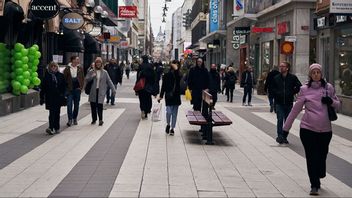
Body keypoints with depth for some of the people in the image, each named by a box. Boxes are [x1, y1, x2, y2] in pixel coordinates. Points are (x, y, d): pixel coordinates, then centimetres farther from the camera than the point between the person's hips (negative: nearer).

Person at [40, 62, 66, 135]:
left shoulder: (60, 75, 5)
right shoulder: (47, 76, 1)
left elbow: (64, 86, 8)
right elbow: (43, 87, 2)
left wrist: (62, 94, -2)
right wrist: (42, 97, 0)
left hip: (58, 97, 2)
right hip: (50, 97, -2)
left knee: (57, 113, 9)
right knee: (52, 113, -10)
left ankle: (56, 128, 19)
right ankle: (51, 128, -14)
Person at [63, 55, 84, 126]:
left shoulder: (80, 68, 4)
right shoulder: (67, 69, -3)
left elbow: (82, 78, 7)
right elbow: (64, 79, 0)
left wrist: (81, 87, -3)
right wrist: (66, 87, -6)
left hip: (77, 89, 3)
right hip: (69, 90, -3)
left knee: (76, 105, 10)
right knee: (69, 105, -7)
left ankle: (74, 119, 22)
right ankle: (70, 119, -3)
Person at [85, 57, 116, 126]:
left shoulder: (104, 72, 7)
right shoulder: (91, 72, 7)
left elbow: (109, 81, 7)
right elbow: (86, 79, 1)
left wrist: (113, 89, 1)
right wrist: (92, 76, -15)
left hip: (101, 91, -1)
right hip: (93, 92, 2)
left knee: (99, 105, -12)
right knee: (93, 106, 4)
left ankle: (100, 119, -8)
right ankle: (94, 119, 17)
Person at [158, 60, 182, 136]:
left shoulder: (179, 75, 2)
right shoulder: (167, 75, -1)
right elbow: (163, 86, 2)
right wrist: (161, 96, 0)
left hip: (176, 96, 2)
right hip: (169, 95, -2)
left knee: (174, 113, 7)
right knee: (169, 111, -10)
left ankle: (172, 128, 18)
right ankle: (168, 124, 17)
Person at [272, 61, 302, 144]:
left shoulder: (293, 77, -2)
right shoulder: (276, 78, 3)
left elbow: (299, 87, 2)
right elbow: (272, 88, 16)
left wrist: (292, 92, -3)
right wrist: (277, 94, 4)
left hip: (289, 103, 0)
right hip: (279, 103, 0)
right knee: (280, 119, -13)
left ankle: (284, 137, 18)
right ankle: (280, 136, -12)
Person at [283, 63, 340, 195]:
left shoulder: (328, 88, 4)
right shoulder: (305, 89, 0)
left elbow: (338, 104, 13)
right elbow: (296, 109, 4)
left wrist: (331, 102, -11)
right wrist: (286, 126, 4)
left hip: (325, 130, 1)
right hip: (308, 129, -1)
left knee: (322, 156, 8)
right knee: (312, 158, -1)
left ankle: (317, 180, 33)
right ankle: (314, 186, 8)